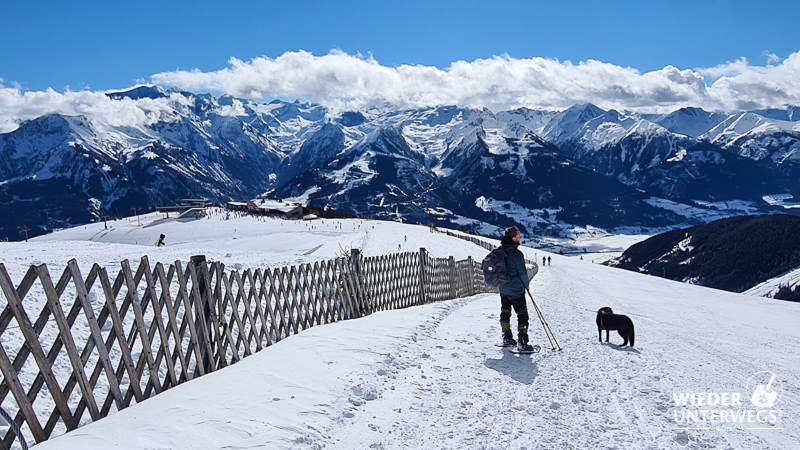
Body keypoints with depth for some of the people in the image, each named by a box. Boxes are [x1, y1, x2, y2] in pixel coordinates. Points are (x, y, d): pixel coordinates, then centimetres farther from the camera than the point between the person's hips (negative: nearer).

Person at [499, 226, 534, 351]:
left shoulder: (500, 250, 2)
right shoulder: (516, 253, -21)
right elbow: (522, 272, -15)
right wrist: (526, 283, 1)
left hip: (503, 289, 8)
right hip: (516, 290, -7)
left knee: (505, 313, 17)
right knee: (522, 315, 1)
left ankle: (507, 338, 26)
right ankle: (522, 343, -1)